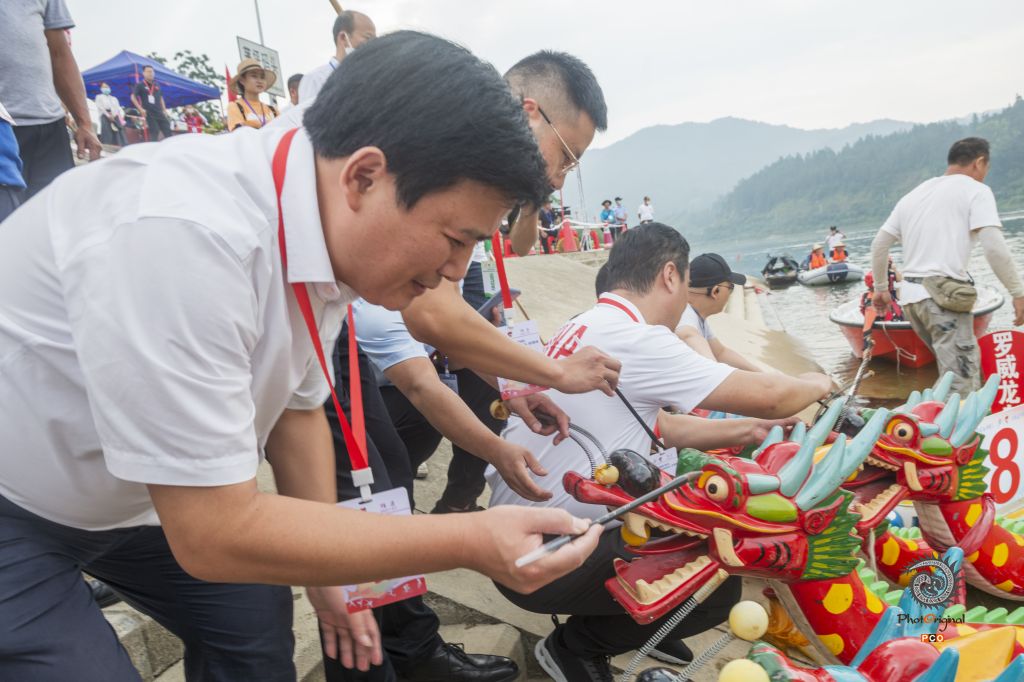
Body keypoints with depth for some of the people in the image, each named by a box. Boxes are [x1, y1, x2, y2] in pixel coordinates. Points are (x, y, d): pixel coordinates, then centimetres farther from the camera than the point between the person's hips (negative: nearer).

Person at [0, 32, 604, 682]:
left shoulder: (327, 237, -12)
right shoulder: (185, 237, -37)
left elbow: (297, 406, 3)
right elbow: (214, 534, -32)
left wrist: (328, 575, 5)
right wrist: (472, 542, -29)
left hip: (132, 488, 7)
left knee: (256, 627, 11)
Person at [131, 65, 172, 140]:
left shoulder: (157, 85, 13)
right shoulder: (140, 85, -2)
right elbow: (133, 97, -3)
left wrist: (164, 110, 13)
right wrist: (141, 109, -11)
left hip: (159, 113, 5)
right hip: (149, 114, -5)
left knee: (168, 132, -1)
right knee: (153, 134, -6)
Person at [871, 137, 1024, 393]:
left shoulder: (914, 195, 20)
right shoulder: (975, 190, 1)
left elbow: (878, 245, 19)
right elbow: (994, 247, -11)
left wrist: (881, 288, 28)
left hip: (910, 296, 7)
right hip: (944, 297, -7)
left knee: (952, 375, 19)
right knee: (962, 387, -8)